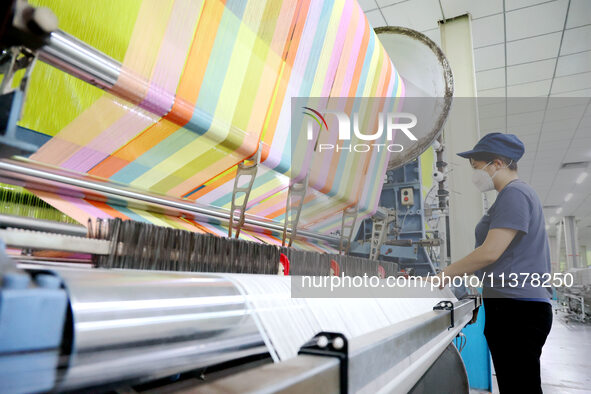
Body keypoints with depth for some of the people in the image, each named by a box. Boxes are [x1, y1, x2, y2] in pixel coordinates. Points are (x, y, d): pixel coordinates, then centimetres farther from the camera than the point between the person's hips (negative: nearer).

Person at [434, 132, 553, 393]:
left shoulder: (514, 193, -11)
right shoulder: (518, 193, 21)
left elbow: (490, 252, -21)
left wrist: (441, 277, -13)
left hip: (516, 310, -10)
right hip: (516, 307, 10)